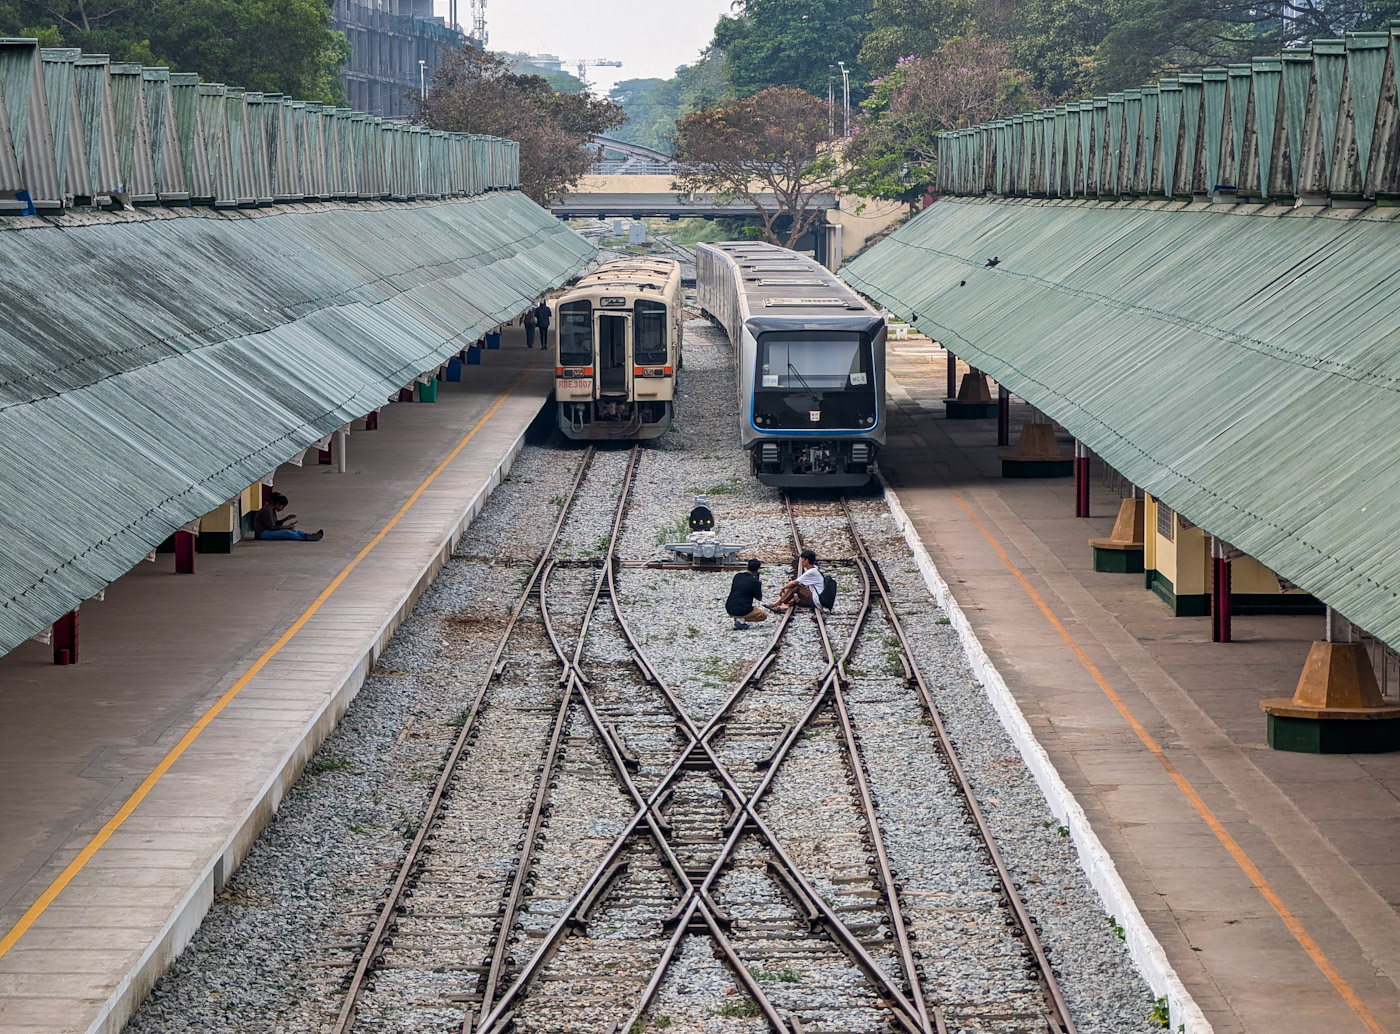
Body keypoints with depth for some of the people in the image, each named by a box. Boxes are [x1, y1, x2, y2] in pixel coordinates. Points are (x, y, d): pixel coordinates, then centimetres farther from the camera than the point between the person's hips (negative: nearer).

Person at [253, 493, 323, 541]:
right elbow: (271, 527, -20)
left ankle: (308, 535, -15)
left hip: (268, 531, 10)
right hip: (262, 533, -10)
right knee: (286, 533, -28)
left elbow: (276, 523, 21)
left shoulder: (272, 510, 12)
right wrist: (286, 527, -13)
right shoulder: (266, 511, -19)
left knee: (292, 530, 1)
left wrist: (286, 518, 9)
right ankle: (306, 538, -35)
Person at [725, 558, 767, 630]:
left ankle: (736, 619, 13)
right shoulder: (755, 582, -10)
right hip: (741, 611, -6)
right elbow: (759, 598, 3)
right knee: (764, 616, 16)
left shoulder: (737, 576, 7)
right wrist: (760, 584, 17)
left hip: (729, 610, 6)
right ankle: (742, 620, -5)